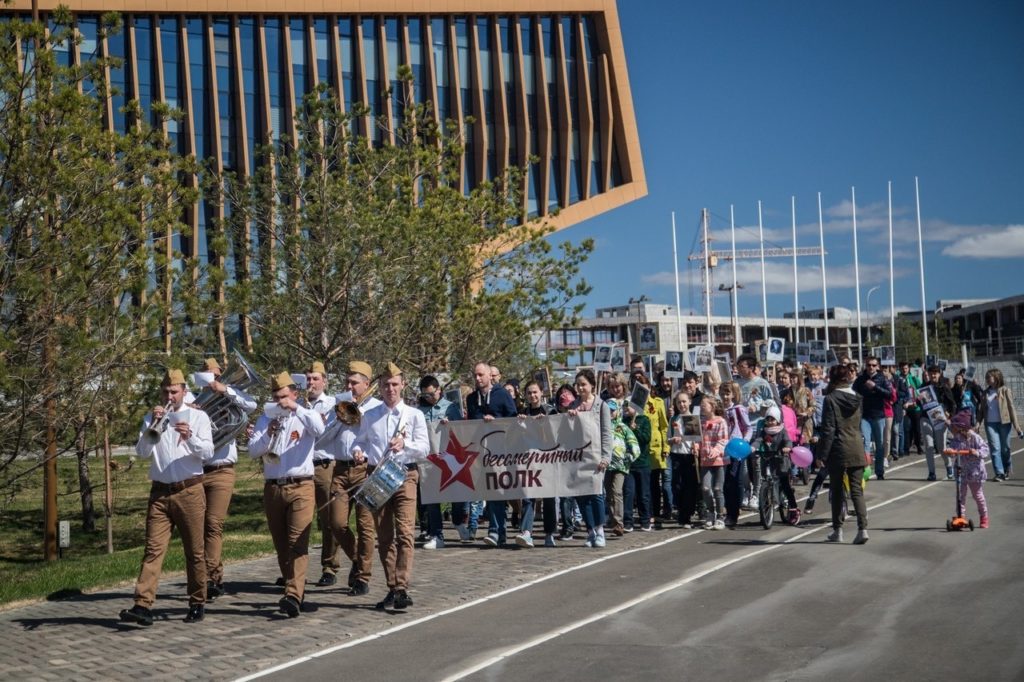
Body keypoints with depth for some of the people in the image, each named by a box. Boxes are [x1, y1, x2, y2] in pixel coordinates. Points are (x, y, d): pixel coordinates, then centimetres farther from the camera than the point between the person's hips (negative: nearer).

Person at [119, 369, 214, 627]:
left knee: (194, 551, 4)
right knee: (153, 549, -8)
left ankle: (197, 603, 15)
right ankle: (143, 605, -14)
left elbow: (207, 453, -5)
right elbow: (142, 452, -1)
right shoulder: (151, 418, 12)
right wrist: (153, 426, -14)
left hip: (190, 492, -1)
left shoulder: (198, 417, 6)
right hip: (159, 492, 1)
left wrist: (189, 437, -23)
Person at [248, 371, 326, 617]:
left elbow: (320, 429, -20)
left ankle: (294, 596, -22)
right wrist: (268, 435, -13)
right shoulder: (266, 418, 12)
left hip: (301, 487, -4)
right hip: (272, 488, 5)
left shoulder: (304, 417, 3)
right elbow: (252, 450, 4)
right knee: (281, 545, 10)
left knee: (298, 543, -13)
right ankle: (295, 589, 24)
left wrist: (296, 408, -21)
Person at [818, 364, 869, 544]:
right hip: (856, 449, 4)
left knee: (837, 491, 8)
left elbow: (828, 429, -12)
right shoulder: (856, 398, 8)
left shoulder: (831, 398, -9)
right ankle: (862, 529, -10)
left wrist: (822, 455, -8)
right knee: (857, 491, 3)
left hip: (838, 450, -4)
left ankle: (837, 531, 15)